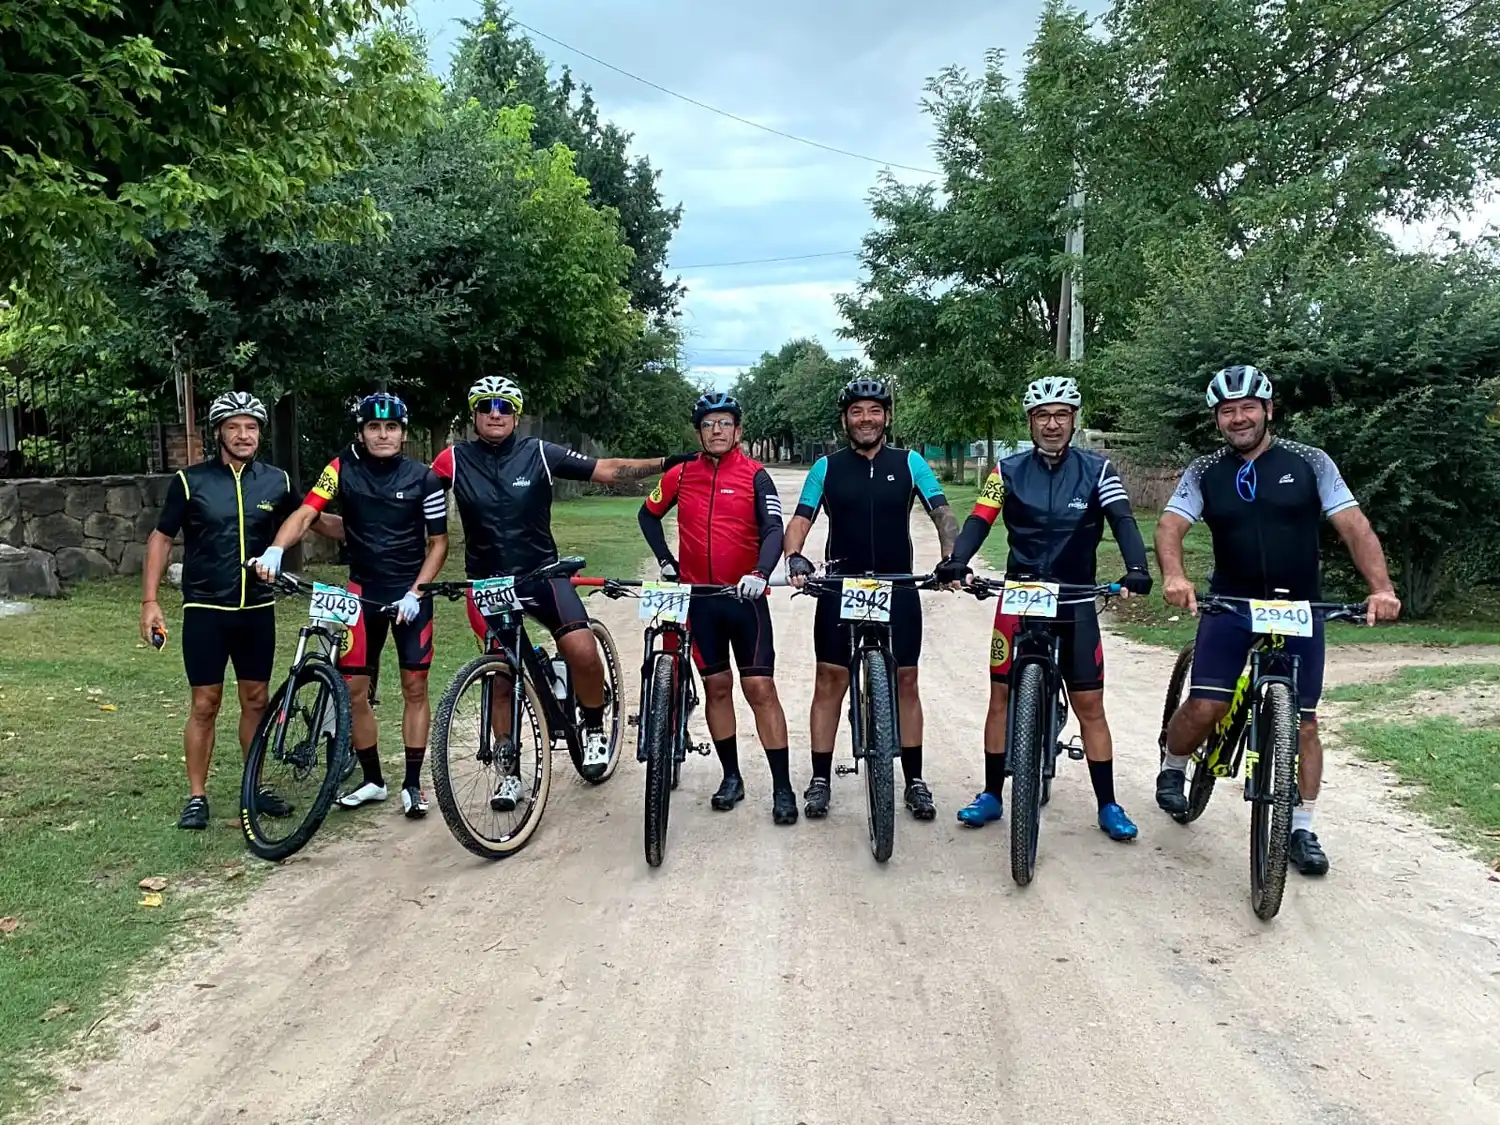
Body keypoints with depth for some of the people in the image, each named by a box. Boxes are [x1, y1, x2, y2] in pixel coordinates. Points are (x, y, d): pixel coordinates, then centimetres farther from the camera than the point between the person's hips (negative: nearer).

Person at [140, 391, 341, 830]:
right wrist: (150, 601, -6)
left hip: (257, 610, 3)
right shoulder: (191, 480, -5)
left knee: (256, 700, 10)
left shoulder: (276, 481, 2)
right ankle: (196, 797, 13)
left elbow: (313, 520, 12)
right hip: (205, 611, -2)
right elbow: (161, 539, 0)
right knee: (205, 704, 2)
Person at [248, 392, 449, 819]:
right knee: (354, 689, 3)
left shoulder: (423, 478, -8)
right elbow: (305, 514, -17)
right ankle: (372, 780, 20)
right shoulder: (343, 469, -6)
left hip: (410, 594, -1)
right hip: (363, 592, 2)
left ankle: (412, 784, 11)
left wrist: (415, 592, -14)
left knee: (414, 687, 1)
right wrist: (275, 549, -36)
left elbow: (438, 542, -3)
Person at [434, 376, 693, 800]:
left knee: (583, 652, -21)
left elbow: (605, 470, -7)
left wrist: (666, 462, -14)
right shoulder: (455, 459, -4)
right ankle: (510, 773, 21)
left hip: (542, 573, -1)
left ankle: (594, 730, 7)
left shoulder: (540, 454, -6)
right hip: (488, 582, 1)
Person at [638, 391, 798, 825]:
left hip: (745, 597, -3)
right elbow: (648, 515, 19)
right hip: (698, 598, 3)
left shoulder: (754, 475, -5)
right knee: (716, 686, 10)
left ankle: (782, 787, 0)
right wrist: (665, 561, 9)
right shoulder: (681, 475, 3)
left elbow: (774, 529, -16)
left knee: (760, 688, -5)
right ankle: (731, 776, 23)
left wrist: (760, 574, -33)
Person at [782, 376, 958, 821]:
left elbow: (941, 511, -5)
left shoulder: (909, 462, 2)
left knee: (906, 682, 5)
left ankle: (915, 781, 17)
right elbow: (801, 518, -4)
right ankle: (820, 780, 13)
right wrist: (794, 556, -24)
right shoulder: (827, 467, 3)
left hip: (898, 587, 0)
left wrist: (954, 558, -23)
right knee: (830, 681, 2)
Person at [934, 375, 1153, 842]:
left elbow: (1123, 521, -12)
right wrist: (956, 561, -29)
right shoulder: (1009, 469, -1)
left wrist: (1136, 568, -32)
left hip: (1076, 602, -1)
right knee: (1002, 696, 5)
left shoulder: (1096, 469, -3)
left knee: (1089, 705, 2)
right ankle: (992, 795, 18)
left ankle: (1108, 805, 14)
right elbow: (979, 520, -9)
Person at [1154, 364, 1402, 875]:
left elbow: (1354, 526, -9)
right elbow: (1170, 526, -13)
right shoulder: (1205, 472, -1)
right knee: (1205, 707, -13)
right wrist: (1174, 576, -35)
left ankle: (1301, 829, 16)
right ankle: (1172, 769, 17)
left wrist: (1381, 587, -25)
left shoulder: (1309, 463, -3)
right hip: (1230, 604, 0)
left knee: (1302, 722, 3)